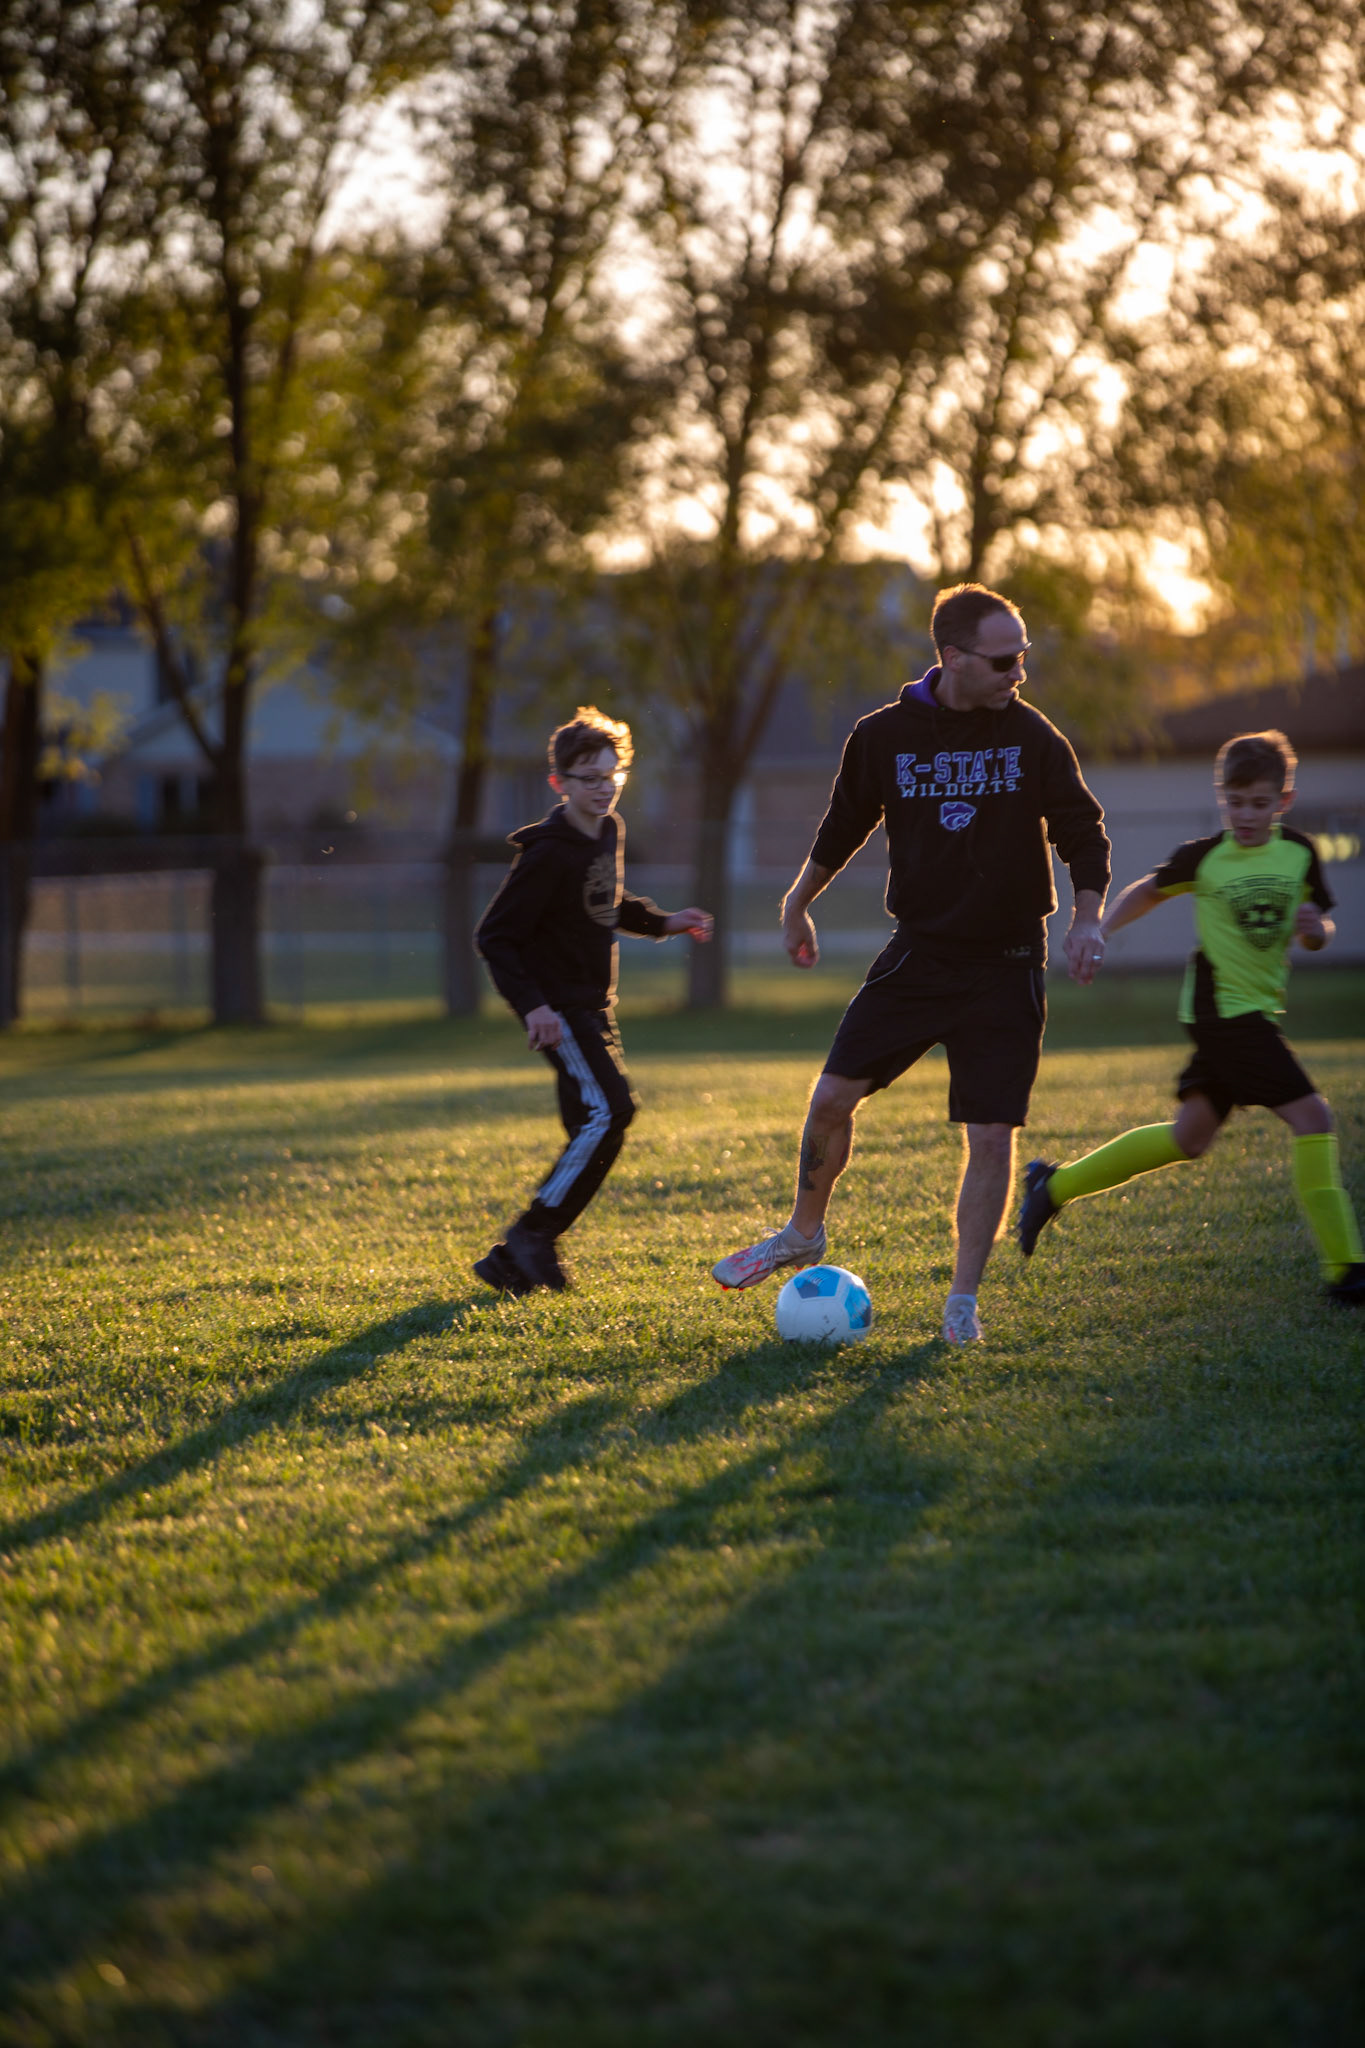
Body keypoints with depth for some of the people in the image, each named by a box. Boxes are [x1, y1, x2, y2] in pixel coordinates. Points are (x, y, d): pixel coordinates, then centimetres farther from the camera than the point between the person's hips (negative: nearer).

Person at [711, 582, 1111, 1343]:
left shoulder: (1031, 737, -6)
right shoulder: (884, 736, -3)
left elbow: (1082, 831, 1)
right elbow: (846, 824, 13)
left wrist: (1088, 918, -14)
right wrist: (799, 902, 22)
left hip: (1006, 966, -1)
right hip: (918, 953, 1)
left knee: (992, 1135, -5)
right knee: (834, 1095, -3)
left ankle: (964, 1301, 7)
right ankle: (805, 1233, 23)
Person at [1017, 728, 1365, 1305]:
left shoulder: (1299, 854, 4)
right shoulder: (1204, 857, -7)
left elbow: (1318, 931, 13)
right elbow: (1148, 891, 10)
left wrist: (1315, 929, -9)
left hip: (1256, 1011, 7)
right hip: (1223, 1007, -7)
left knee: (1190, 1137, 15)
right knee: (1312, 1117, -16)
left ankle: (1055, 1185, 29)